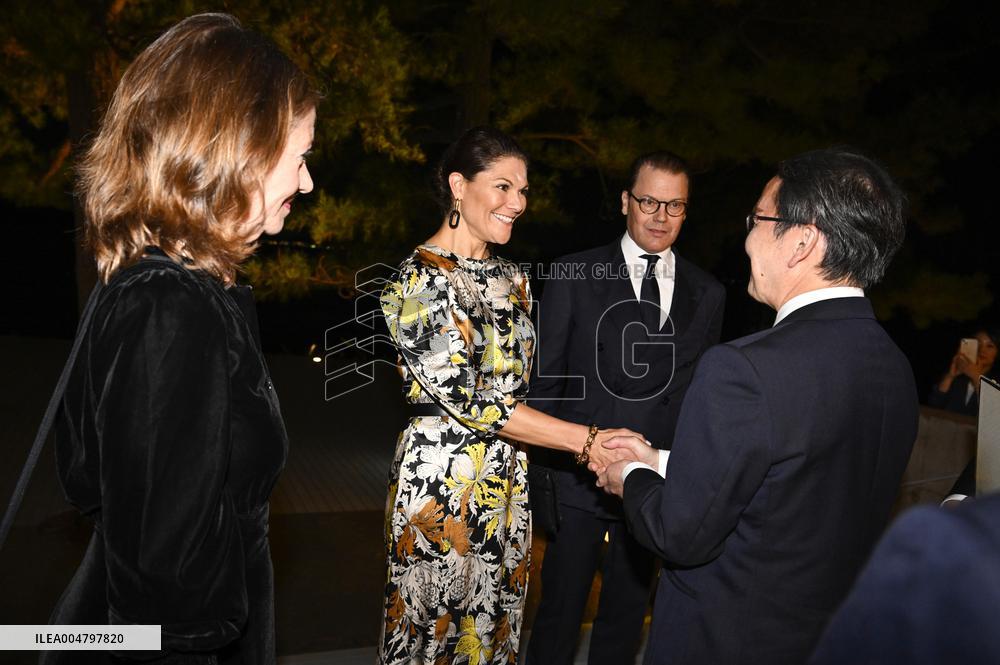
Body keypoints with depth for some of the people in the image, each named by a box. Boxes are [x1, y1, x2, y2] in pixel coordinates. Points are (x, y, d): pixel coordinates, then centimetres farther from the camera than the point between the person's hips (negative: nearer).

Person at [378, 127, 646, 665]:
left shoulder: (511, 278, 8)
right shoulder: (420, 277, -15)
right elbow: (467, 398, -21)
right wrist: (586, 440, -21)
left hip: (506, 479, 7)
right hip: (441, 477, -6)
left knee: (497, 621, 17)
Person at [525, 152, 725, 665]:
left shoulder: (708, 294, 4)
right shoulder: (572, 276, -4)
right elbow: (545, 377, -3)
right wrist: (537, 477, -6)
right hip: (577, 479, -2)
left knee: (626, 616, 19)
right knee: (559, 616, 10)